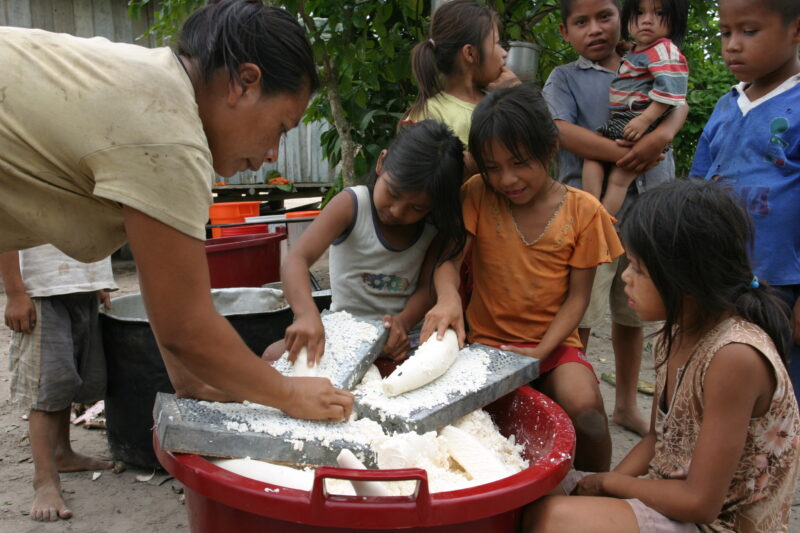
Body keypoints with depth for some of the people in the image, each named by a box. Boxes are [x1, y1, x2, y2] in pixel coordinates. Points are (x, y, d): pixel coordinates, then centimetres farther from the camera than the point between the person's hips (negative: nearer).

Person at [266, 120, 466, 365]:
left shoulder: (435, 226, -6)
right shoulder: (351, 205, -16)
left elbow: (428, 287, -6)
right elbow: (296, 260, -28)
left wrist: (403, 322, -28)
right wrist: (307, 314, -48)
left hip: (407, 329, 3)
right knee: (275, 356, -25)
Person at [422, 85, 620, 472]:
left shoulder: (583, 210, -2)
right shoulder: (478, 196, 0)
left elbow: (577, 295, -1)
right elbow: (449, 255, -10)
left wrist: (541, 352, -14)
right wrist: (448, 298, -33)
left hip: (553, 344, 0)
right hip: (489, 340, 0)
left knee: (583, 405, -28)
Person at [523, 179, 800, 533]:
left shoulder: (735, 356, -27)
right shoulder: (675, 334, -1)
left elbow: (700, 502, -22)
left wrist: (609, 481, -9)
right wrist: (597, 489, -4)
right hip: (675, 499, 8)